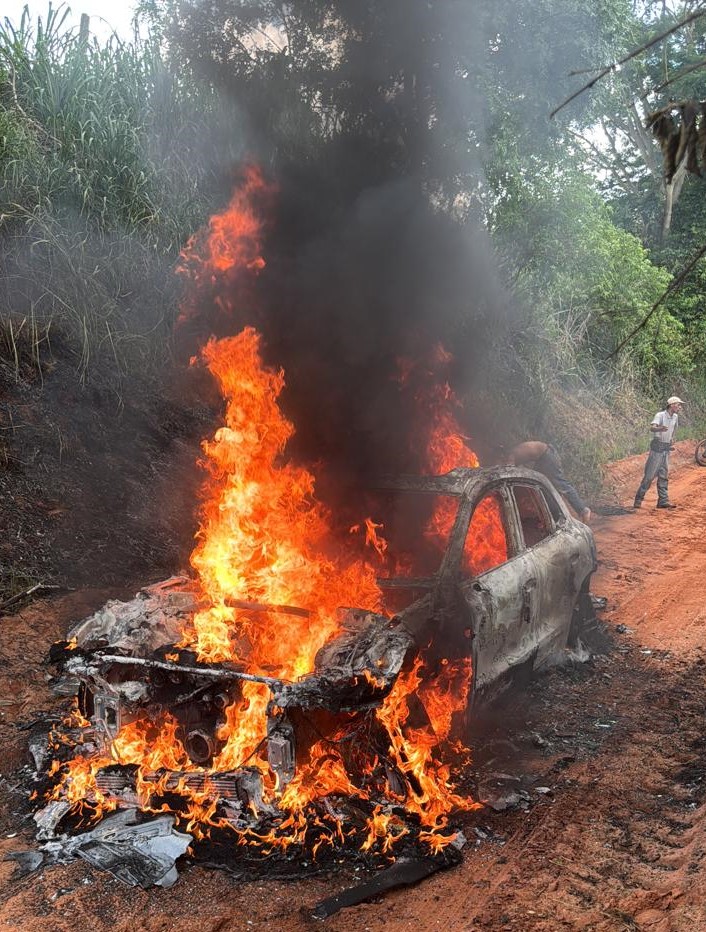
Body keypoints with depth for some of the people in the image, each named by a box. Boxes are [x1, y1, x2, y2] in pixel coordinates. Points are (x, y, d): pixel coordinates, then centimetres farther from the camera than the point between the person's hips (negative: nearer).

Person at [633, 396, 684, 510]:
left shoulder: (675, 417, 8)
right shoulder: (660, 415, -14)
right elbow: (652, 428, -32)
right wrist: (660, 428, -52)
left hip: (666, 449, 7)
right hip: (657, 448, -7)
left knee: (664, 475, 8)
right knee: (650, 475, -7)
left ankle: (663, 500, 11)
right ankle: (638, 500, -2)